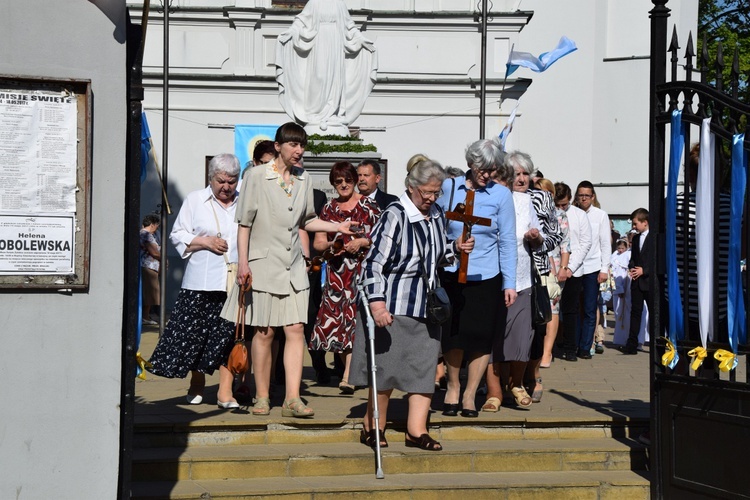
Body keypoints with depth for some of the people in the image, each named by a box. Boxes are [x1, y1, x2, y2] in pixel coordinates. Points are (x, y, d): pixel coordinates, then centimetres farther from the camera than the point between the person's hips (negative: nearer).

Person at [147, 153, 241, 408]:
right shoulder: (195, 200, 9)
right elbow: (178, 236, 6)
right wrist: (205, 242, -8)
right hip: (202, 283, -1)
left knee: (230, 335, -1)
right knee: (195, 334, 3)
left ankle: (225, 391, 4)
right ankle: (197, 385, 24)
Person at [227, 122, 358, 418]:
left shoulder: (303, 180, 10)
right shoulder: (257, 176, -3)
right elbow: (244, 223, -4)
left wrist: (337, 227, 7)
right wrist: (242, 262, -10)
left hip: (293, 266, 4)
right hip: (263, 265, -4)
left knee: (296, 330, -5)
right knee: (264, 332, 2)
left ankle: (292, 399, -4)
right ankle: (262, 397, 14)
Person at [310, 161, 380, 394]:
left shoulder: (368, 205, 4)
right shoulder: (329, 208, 14)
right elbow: (318, 242, 13)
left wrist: (361, 242, -12)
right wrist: (331, 245, -7)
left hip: (361, 269, -4)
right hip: (336, 272, 4)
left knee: (355, 316, -14)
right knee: (337, 319, 0)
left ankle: (348, 377, -18)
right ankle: (354, 371, 13)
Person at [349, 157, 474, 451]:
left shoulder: (436, 214, 9)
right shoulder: (395, 215, -14)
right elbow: (374, 262, -18)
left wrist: (455, 248, 4)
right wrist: (376, 303, -26)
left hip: (426, 306, 7)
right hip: (394, 306, -7)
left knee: (424, 367, 4)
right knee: (387, 367, 2)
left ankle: (416, 430, 10)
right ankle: (372, 428, 17)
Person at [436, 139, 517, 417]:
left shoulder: (501, 194, -1)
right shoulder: (449, 187, 2)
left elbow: (507, 241, 1)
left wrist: (509, 283, -2)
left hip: (485, 277, 0)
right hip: (451, 274, 1)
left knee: (481, 337, 1)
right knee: (453, 334, 2)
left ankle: (469, 395, 18)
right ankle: (452, 386, 27)